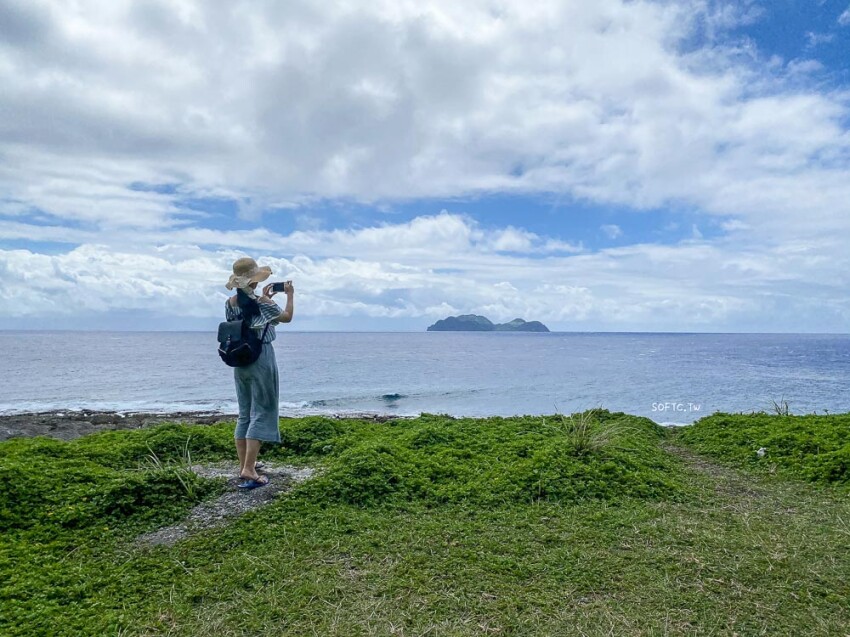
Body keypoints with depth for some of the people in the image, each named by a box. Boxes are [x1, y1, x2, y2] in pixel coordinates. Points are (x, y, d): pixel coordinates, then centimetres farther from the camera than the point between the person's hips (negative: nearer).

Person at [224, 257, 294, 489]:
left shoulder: (230, 303, 3)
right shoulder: (261, 302, -14)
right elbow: (287, 317, 0)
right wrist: (290, 295, 13)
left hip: (240, 362, 7)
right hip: (261, 360, -6)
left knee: (244, 414, 15)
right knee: (261, 413, -1)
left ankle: (244, 466, 22)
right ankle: (248, 471, -5)